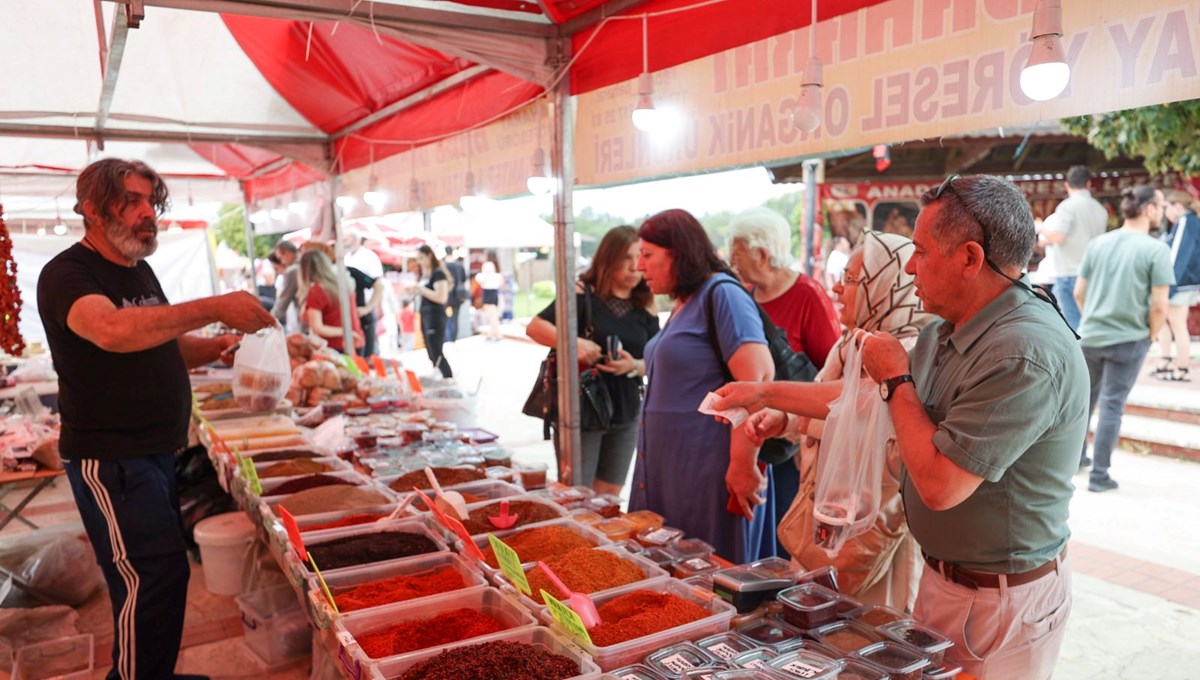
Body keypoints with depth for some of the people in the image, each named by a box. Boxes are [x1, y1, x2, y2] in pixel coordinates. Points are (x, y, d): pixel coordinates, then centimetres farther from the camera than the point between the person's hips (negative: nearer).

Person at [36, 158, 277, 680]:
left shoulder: (140, 269, 12)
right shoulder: (67, 274, -14)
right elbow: (112, 330, -36)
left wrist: (219, 346, 0)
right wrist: (215, 308, -40)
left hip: (157, 450, 8)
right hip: (109, 458, -8)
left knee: (160, 575, 16)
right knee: (155, 576, -9)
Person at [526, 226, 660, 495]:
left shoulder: (644, 308, 4)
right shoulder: (583, 294, -9)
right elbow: (535, 327, -14)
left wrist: (634, 366, -15)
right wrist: (573, 342, -30)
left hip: (626, 415, 5)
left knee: (609, 497, 15)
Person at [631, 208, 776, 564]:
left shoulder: (722, 295, -13)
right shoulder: (683, 303, 15)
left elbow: (758, 379, -23)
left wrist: (744, 464, -24)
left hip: (709, 474, -9)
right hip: (669, 467, 9)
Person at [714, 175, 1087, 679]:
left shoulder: (1026, 354, -29)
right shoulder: (944, 332, 1)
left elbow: (940, 484, -29)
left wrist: (896, 378, -17)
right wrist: (764, 393, 13)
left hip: (999, 598, -8)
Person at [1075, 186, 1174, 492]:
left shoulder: (1097, 243, 2)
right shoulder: (1157, 249, -11)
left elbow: (1079, 293, 6)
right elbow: (1159, 306, -13)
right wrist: (1151, 336, 3)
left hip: (1089, 337, 4)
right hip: (1129, 340, -4)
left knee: (1084, 397, 20)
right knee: (1112, 404, 4)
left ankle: (1076, 457, 33)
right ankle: (1099, 475, 10)